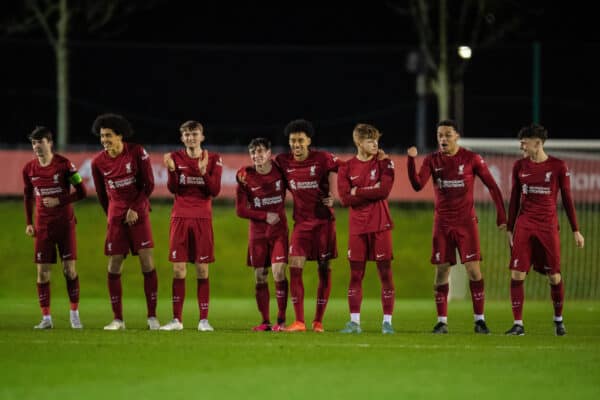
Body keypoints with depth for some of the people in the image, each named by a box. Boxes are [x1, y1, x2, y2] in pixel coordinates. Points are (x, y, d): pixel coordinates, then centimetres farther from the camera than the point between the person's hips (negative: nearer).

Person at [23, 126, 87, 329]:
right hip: (42, 226, 3)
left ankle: (74, 314, 7)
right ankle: (46, 318, 3)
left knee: (69, 268, -4)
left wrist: (59, 201, -17)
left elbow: (81, 192, -6)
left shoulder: (64, 164, -8)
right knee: (42, 272, -2)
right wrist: (29, 223, 10)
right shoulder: (29, 169, 2)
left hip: (65, 223, -3)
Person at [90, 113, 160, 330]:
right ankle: (117, 319, 5)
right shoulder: (98, 162, 0)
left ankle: (152, 317, -3)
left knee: (147, 262, -8)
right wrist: (112, 215, 13)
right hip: (116, 215, 2)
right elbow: (101, 194, 12)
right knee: (114, 266, -2)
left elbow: (149, 184, -4)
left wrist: (135, 209, -10)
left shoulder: (137, 153, -8)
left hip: (138, 213, -2)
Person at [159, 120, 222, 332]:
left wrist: (204, 172, -19)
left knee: (202, 270, -2)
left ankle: (204, 320, 1)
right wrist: (172, 171, -21)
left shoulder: (213, 159, 2)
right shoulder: (176, 158, 4)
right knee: (178, 269, -1)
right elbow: (173, 189, -4)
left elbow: (215, 191, -5)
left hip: (203, 219, -1)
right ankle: (176, 319, 2)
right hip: (180, 217, 1)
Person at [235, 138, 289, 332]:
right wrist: (265, 216, -10)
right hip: (257, 232, 1)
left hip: (279, 230, -1)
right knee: (260, 277, 2)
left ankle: (281, 320, -9)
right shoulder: (246, 177, -5)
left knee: (278, 272, -13)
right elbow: (241, 210, -2)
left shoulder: (280, 171, -6)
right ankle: (265, 321, 11)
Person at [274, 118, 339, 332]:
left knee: (324, 269, 1)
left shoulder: (323, 159, -8)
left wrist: (332, 196, -2)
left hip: (323, 220, -2)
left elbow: (334, 169, 9)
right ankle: (299, 321, -10)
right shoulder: (282, 161, 0)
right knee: (295, 267, -11)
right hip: (301, 221, 2)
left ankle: (318, 321, 9)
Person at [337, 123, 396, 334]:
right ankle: (354, 322, 8)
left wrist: (358, 192, -8)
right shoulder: (346, 168, 4)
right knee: (356, 274, 2)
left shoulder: (384, 163, 1)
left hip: (380, 225, -1)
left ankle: (387, 321, 1)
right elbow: (345, 199, -7)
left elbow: (385, 190, -13)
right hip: (357, 227, 1)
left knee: (385, 272, -3)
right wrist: (372, 191, -11)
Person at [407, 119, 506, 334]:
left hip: (466, 222, -2)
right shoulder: (432, 160, 3)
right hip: (442, 223, 2)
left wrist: (501, 217, -5)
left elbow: (492, 186, 0)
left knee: (473, 270, -9)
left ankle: (479, 320, -3)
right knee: (441, 271, 1)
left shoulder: (471, 159, -3)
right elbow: (417, 185, -10)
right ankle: (442, 322, 7)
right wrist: (411, 160, -24)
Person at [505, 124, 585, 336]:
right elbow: (514, 199, 13)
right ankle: (518, 324, -4)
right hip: (524, 226, 2)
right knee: (517, 274, -8)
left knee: (554, 276, 2)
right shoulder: (519, 166, 5)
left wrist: (575, 230, 2)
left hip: (548, 226, -2)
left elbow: (567, 199, 2)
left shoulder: (558, 166, -3)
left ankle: (558, 319, 23)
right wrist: (510, 228, 12)